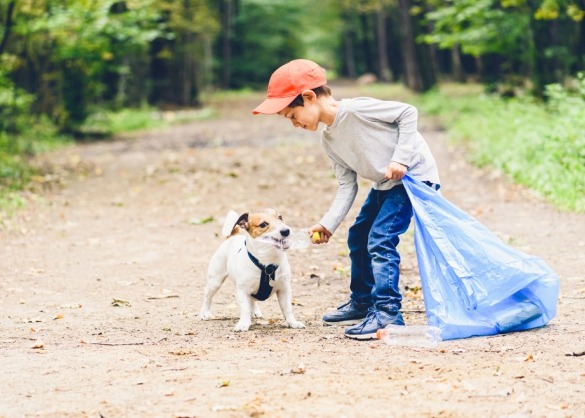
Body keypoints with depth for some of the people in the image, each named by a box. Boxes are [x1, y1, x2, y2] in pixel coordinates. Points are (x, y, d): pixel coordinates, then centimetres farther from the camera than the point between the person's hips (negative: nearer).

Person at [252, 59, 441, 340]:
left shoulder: (355, 110, -24)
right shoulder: (329, 140, 3)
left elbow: (408, 113, -19)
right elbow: (347, 186, 3)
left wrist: (400, 158, -24)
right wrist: (328, 224, -7)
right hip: (384, 185, 10)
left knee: (380, 239, -19)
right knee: (358, 237, 17)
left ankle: (387, 313, -17)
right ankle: (362, 303, 34)